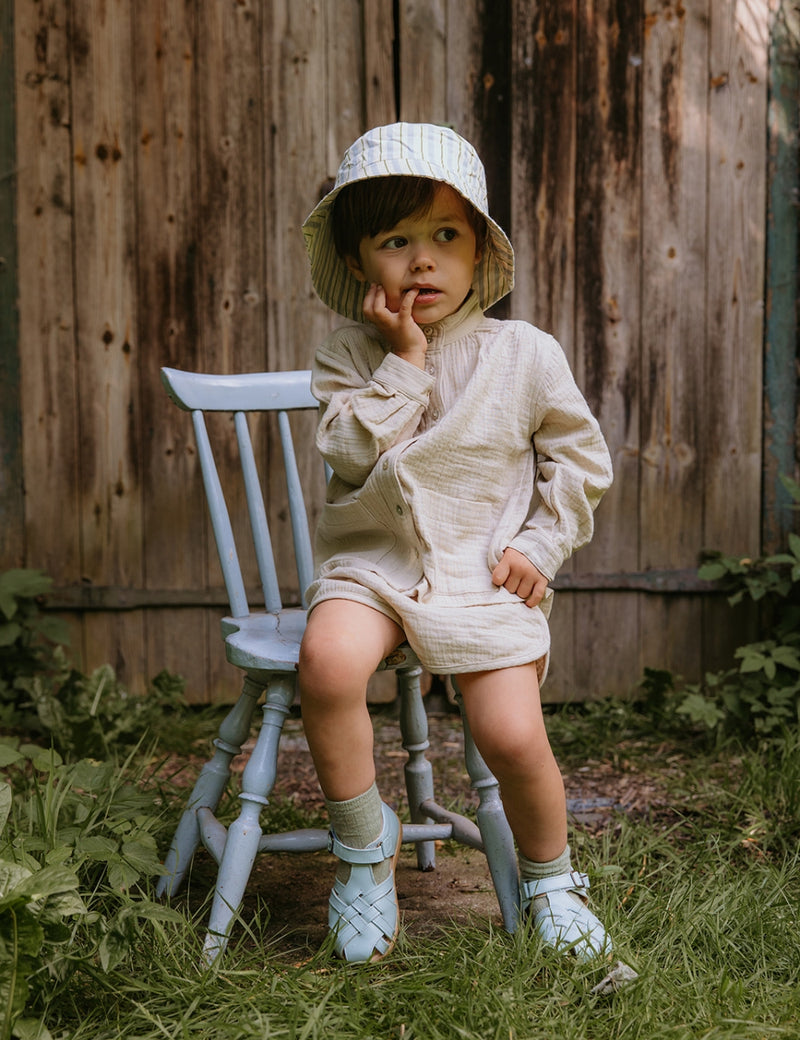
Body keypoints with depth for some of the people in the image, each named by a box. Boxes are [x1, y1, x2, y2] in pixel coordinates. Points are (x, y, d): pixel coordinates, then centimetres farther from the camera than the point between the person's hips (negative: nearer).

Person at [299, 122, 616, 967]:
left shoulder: (524, 354, -1)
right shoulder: (347, 358, 1)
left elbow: (580, 458, 8)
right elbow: (354, 454, -13)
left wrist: (540, 547, -2)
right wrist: (403, 361, -16)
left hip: (484, 573, 0)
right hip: (371, 561, 1)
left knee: (514, 738, -14)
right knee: (328, 660, -30)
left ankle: (548, 879, 19)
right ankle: (363, 842, -6)